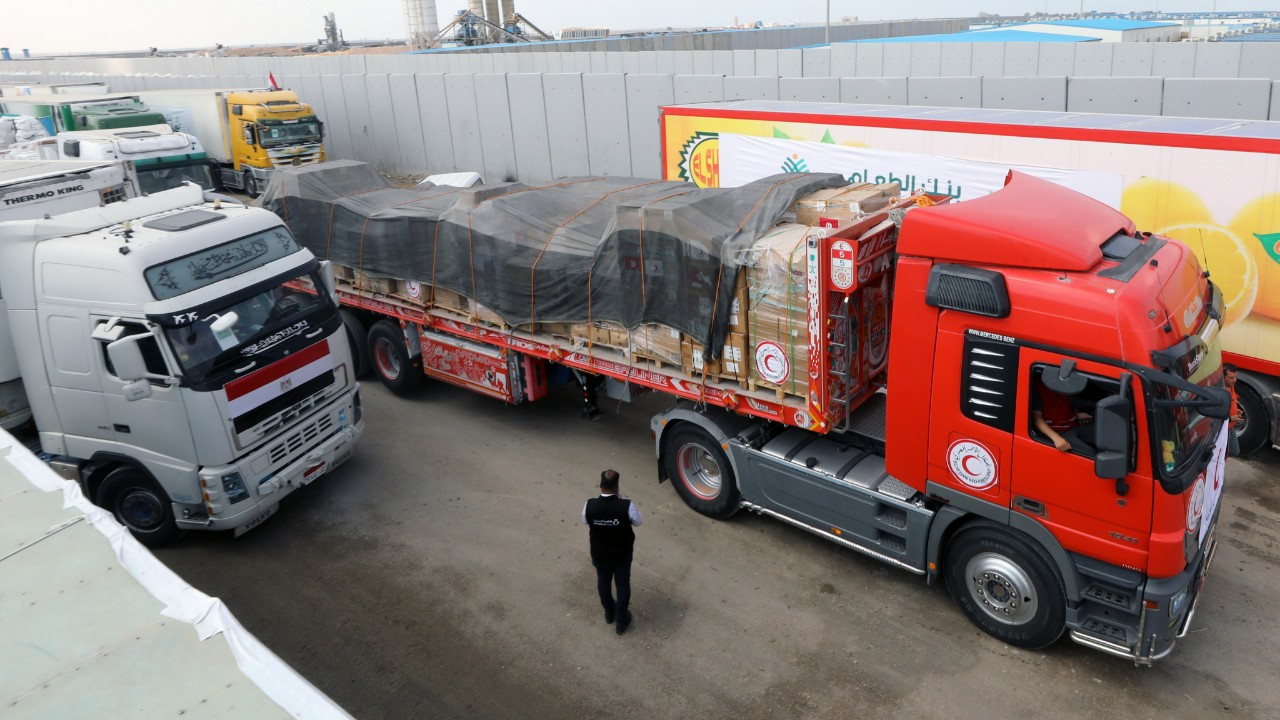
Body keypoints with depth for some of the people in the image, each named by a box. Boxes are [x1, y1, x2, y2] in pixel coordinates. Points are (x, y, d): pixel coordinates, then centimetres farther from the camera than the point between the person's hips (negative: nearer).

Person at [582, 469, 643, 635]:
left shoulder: (590, 505, -25)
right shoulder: (627, 506, -30)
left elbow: (585, 522, -2)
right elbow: (639, 522, -9)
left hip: (599, 553, 2)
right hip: (622, 553, -2)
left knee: (603, 582, 27)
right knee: (622, 584, 21)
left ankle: (609, 613, 50)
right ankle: (621, 621, 36)